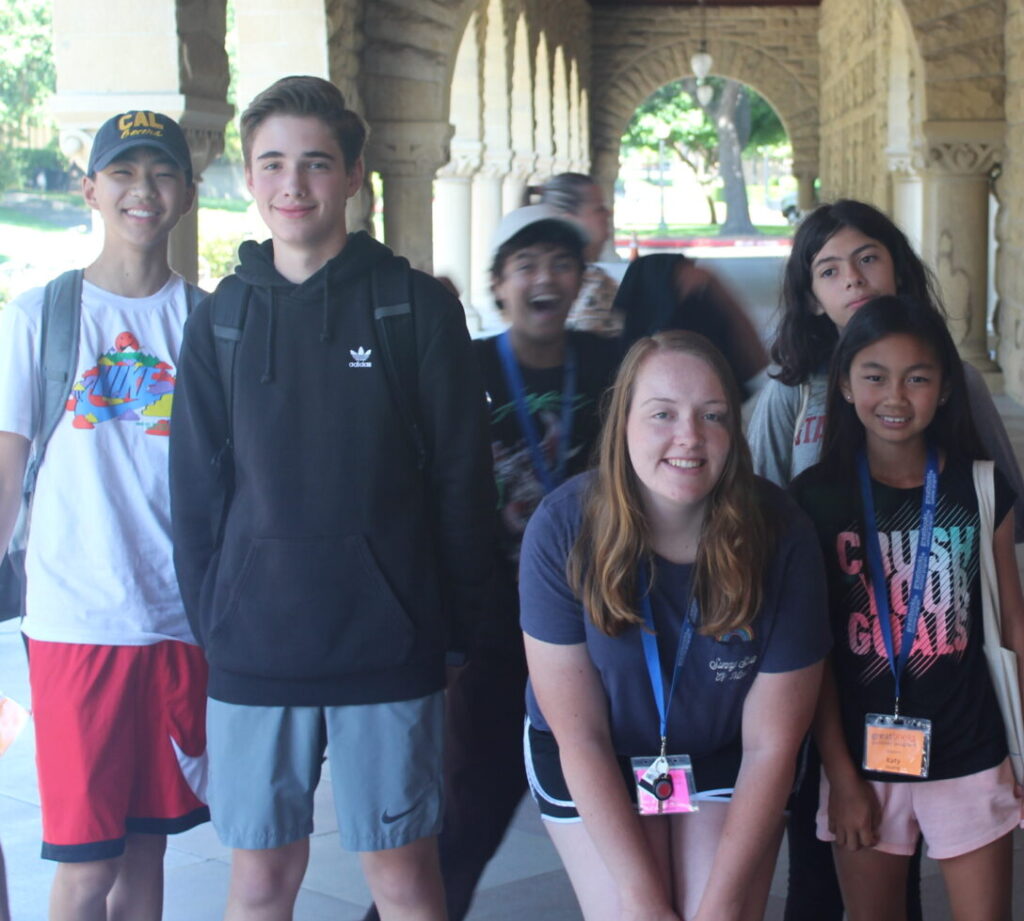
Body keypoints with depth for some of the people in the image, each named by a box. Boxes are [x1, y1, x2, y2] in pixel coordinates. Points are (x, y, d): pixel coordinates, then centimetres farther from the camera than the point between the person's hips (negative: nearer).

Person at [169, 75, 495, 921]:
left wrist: (457, 622, -2)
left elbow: (463, 478, -1)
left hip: (390, 650, -2)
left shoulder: (418, 306, -2)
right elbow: (196, 485, 7)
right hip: (253, 652, 2)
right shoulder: (224, 315, 5)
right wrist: (211, 615, 2)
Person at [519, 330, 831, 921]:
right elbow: (579, 736, -18)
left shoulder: (781, 535, -22)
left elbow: (770, 744, -15)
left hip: (726, 763, 1)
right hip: (595, 768, 0)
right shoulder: (563, 528, -23)